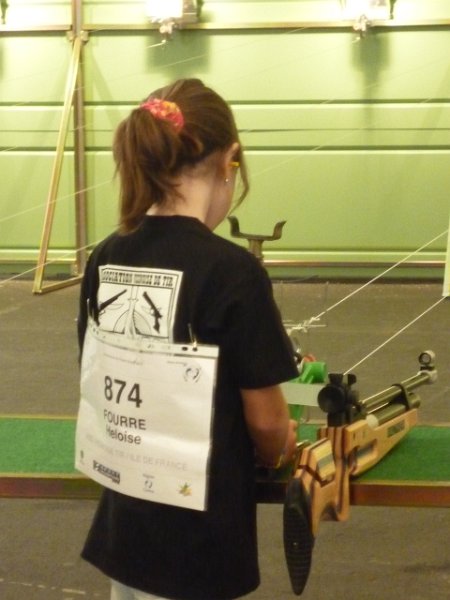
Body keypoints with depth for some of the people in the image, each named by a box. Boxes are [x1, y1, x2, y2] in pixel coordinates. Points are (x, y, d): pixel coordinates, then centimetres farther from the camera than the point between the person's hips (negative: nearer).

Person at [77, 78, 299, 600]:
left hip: (124, 519, 6)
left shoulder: (104, 260, -1)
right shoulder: (233, 271, -19)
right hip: (201, 534, -6)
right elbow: (265, 420, -11)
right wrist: (278, 452, 11)